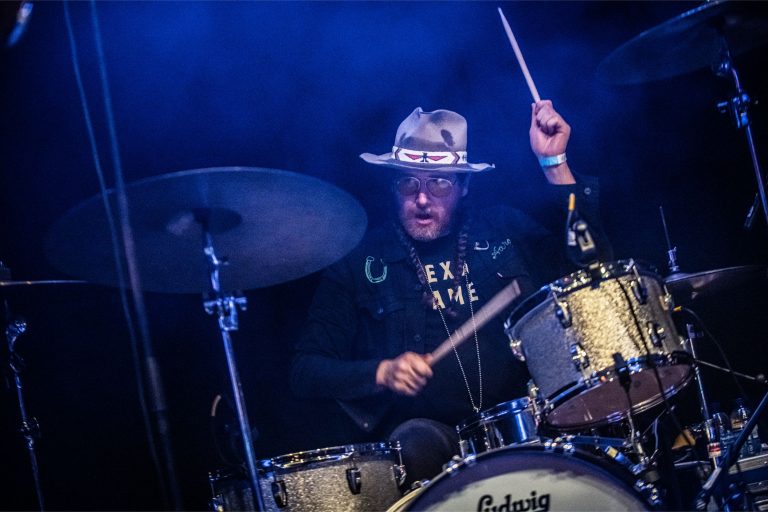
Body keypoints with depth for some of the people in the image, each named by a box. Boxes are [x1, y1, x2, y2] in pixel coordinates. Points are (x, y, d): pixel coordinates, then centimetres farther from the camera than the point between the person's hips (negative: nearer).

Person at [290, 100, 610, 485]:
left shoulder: (504, 230, 13)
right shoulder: (361, 262, 8)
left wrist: (555, 163, -5)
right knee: (418, 444, -36)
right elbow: (306, 371, 5)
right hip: (422, 429, -2)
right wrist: (383, 372, -13)